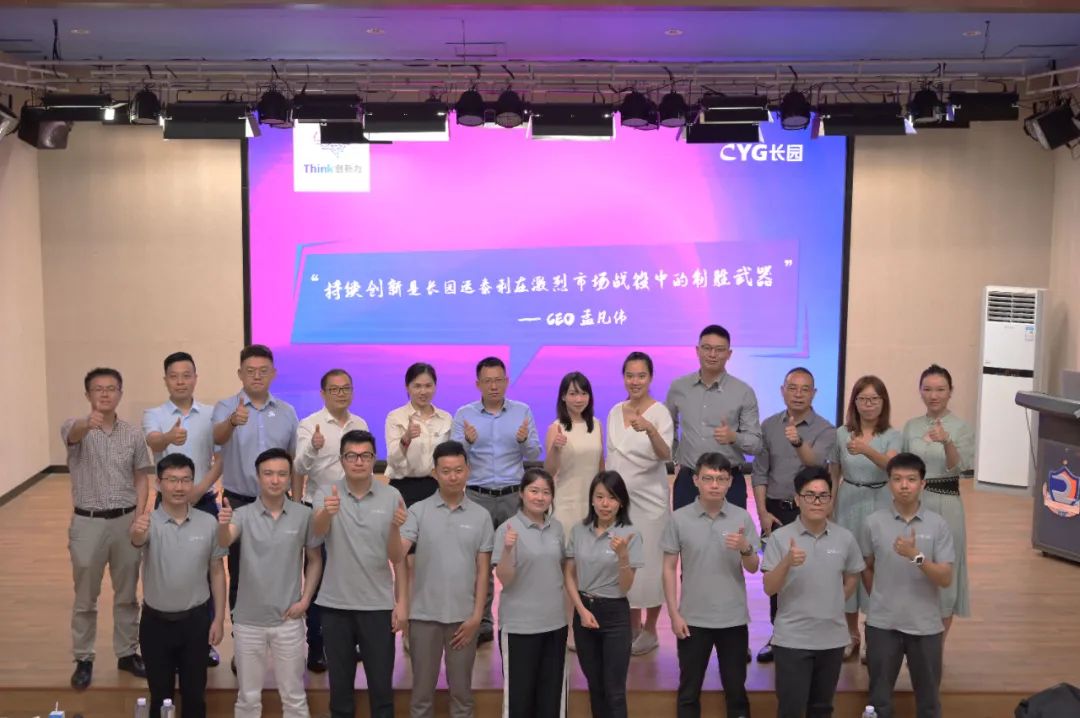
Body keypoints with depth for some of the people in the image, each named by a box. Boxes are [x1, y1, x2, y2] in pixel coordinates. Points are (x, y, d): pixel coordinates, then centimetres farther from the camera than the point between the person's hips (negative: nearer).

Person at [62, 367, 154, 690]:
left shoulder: (133, 435, 1)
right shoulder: (76, 427, -8)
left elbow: (141, 478, 6)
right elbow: (74, 434, -34)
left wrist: (138, 516, -8)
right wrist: (88, 424, -59)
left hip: (126, 521, 2)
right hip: (88, 522, -2)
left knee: (126, 594, 13)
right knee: (85, 598, 10)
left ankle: (127, 653, 27)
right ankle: (83, 659, 24)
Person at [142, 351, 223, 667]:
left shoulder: (211, 414, 2)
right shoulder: (154, 415, -2)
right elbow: (153, 443, -23)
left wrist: (200, 489, -14)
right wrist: (169, 438, -47)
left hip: (205, 502, 1)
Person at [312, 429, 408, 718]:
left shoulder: (392, 496, -3)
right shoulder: (326, 495, -5)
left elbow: (398, 556, 1)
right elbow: (318, 530, -28)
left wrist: (401, 601, -9)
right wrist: (327, 512, -48)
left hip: (379, 605, 0)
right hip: (336, 604, 0)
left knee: (381, 686, 8)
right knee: (340, 686, 12)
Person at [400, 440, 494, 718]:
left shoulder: (481, 516, 1)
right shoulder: (418, 511, -3)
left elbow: (483, 570, 2)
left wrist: (477, 615, -3)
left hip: (463, 616, 1)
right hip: (424, 614, -1)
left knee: (462, 690, 12)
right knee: (422, 688, 11)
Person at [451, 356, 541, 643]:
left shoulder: (522, 412, 6)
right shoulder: (464, 414, 5)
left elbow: (535, 455, 3)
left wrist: (524, 440, -18)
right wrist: (467, 442, -22)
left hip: (514, 495, 0)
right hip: (477, 497, 0)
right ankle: (482, 623, 9)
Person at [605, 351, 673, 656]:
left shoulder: (659, 412, -10)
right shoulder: (615, 412, 6)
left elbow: (665, 454, -24)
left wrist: (649, 429, -42)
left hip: (649, 499, -5)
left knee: (649, 562, 2)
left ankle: (650, 630, 16)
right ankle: (632, 626, 25)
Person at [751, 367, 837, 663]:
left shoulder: (825, 430, -4)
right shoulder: (769, 426, 5)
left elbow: (816, 463, -23)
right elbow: (759, 473, 5)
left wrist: (798, 443, -43)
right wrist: (763, 512, -2)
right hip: (775, 509, 3)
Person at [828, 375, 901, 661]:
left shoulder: (893, 436, -5)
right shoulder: (841, 434, 2)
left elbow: (890, 464, -26)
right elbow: (833, 477, 8)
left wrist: (866, 450, -44)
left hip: (879, 505, -2)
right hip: (847, 505, 2)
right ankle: (852, 636, 23)